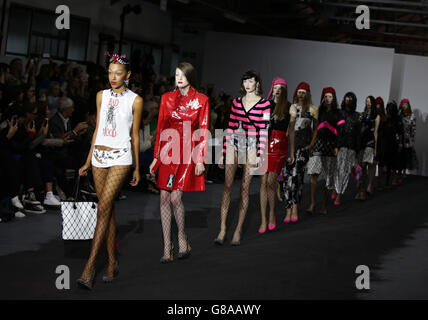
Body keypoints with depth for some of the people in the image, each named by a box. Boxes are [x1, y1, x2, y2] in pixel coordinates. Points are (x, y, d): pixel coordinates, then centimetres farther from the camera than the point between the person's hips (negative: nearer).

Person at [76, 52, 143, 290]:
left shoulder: (135, 100, -1)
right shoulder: (102, 96, 11)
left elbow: (135, 135, 4)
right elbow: (97, 129, 15)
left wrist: (137, 168, 7)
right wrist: (88, 161, 13)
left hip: (120, 157, -4)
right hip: (99, 156, 5)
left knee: (103, 210, -12)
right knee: (108, 210, 7)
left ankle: (89, 267, -12)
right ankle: (112, 262, 15)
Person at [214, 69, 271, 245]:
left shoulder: (264, 104, -1)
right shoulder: (236, 101, 10)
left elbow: (263, 131, -4)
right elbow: (230, 127, 12)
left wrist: (260, 154, -11)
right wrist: (223, 153, 11)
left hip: (251, 145, -3)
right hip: (234, 143, 3)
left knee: (244, 188, -1)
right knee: (228, 185, -4)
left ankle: (238, 231, 5)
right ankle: (222, 229, -2)